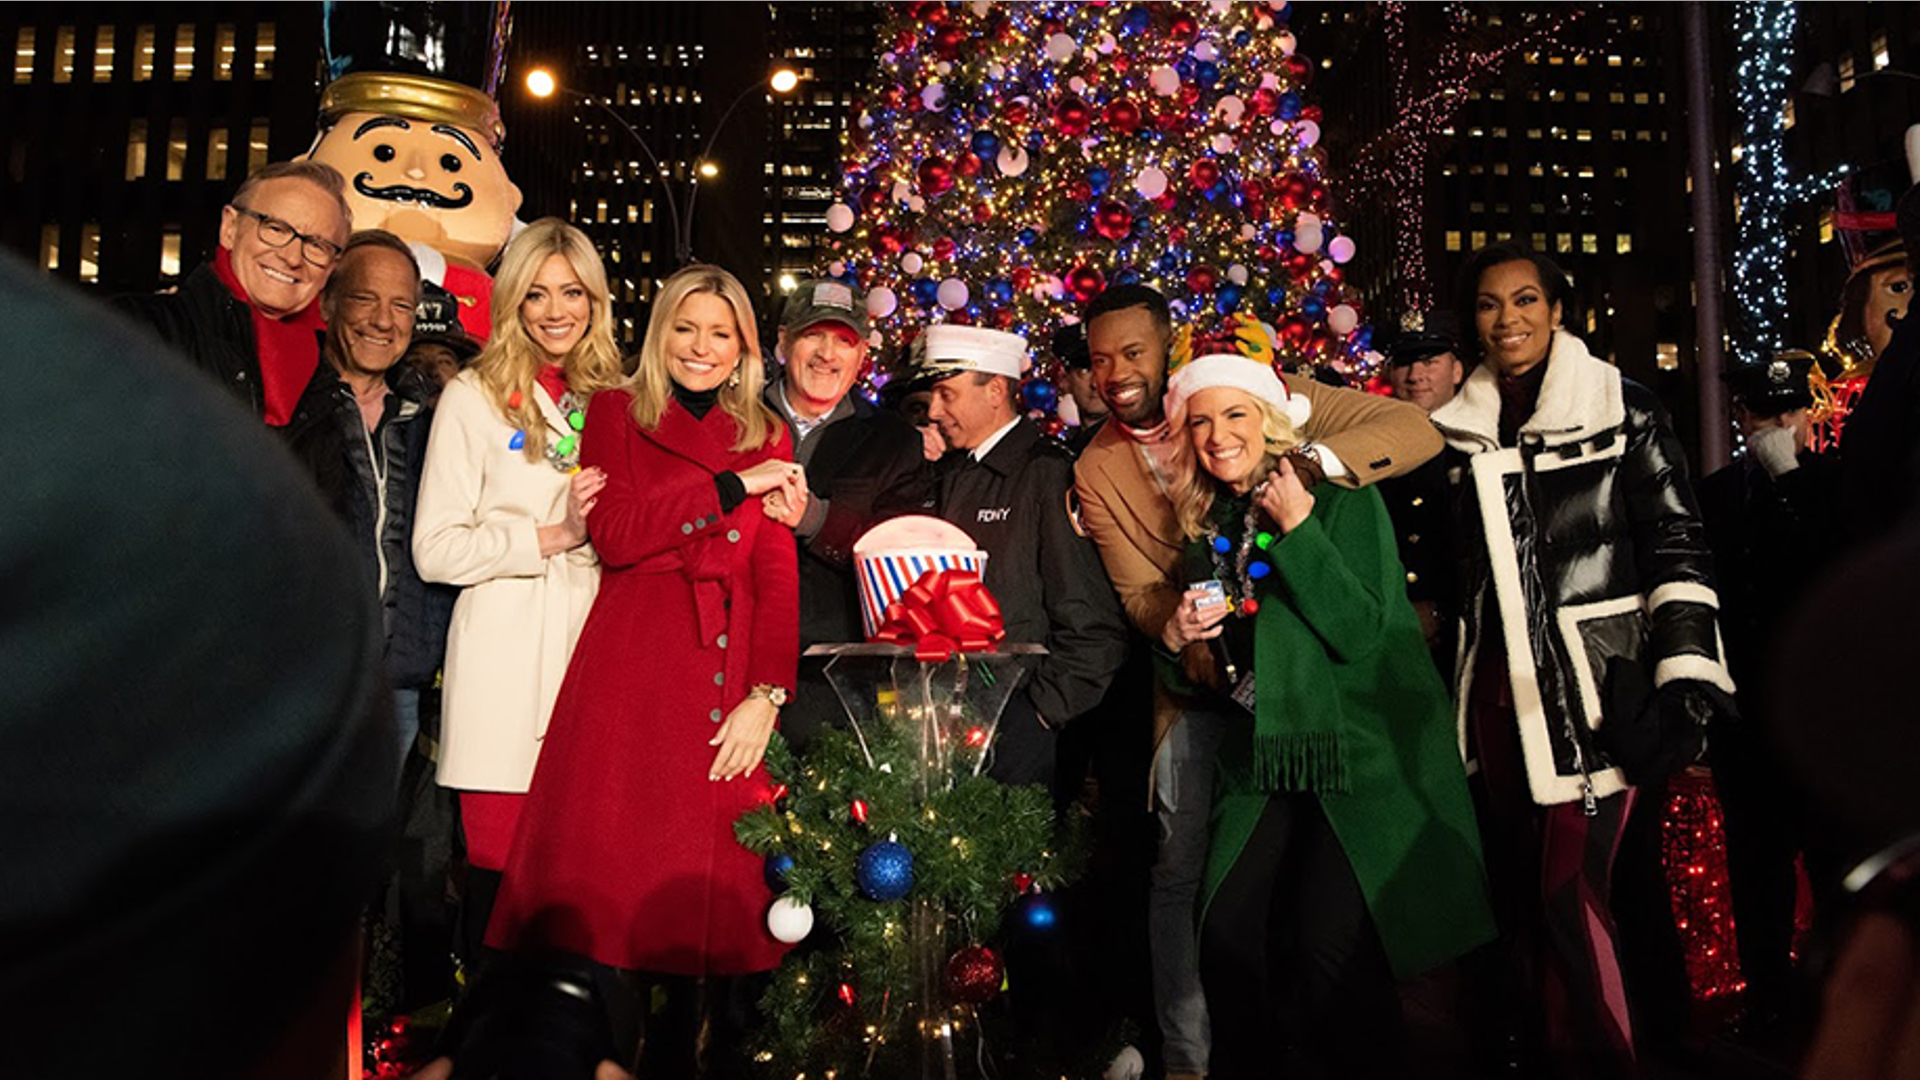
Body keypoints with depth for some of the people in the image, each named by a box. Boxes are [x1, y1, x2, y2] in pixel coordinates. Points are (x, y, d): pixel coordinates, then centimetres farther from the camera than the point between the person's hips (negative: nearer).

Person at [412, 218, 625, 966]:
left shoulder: (614, 400, 14)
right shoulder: (475, 397, 4)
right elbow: (436, 549, -3)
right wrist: (551, 537, -10)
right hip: (505, 665, -3)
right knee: (500, 866, -1)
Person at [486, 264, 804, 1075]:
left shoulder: (768, 438, 14)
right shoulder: (617, 413, 10)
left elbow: (780, 576, 4)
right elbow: (614, 535, -6)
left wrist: (767, 695, -8)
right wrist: (731, 487, -9)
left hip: (733, 684, 2)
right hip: (633, 671, -1)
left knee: (721, 882, 2)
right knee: (613, 871, -3)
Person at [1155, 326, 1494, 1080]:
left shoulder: (1344, 501, -7)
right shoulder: (1209, 526, 9)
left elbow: (1362, 633, -17)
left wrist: (1298, 529, -19)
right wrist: (1180, 637, -5)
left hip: (1358, 757, -5)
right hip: (1261, 763, 5)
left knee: (1330, 946, -14)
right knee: (1227, 937, -6)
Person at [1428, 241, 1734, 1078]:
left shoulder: (1621, 409, -2)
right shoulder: (1459, 430, 10)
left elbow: (1680, 547, -6)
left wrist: (1688, 680, -14)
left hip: (1593, 688, -4)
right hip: (1497, 689, 5)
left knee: (1570, 893, -6)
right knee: (1520, 890, 11)